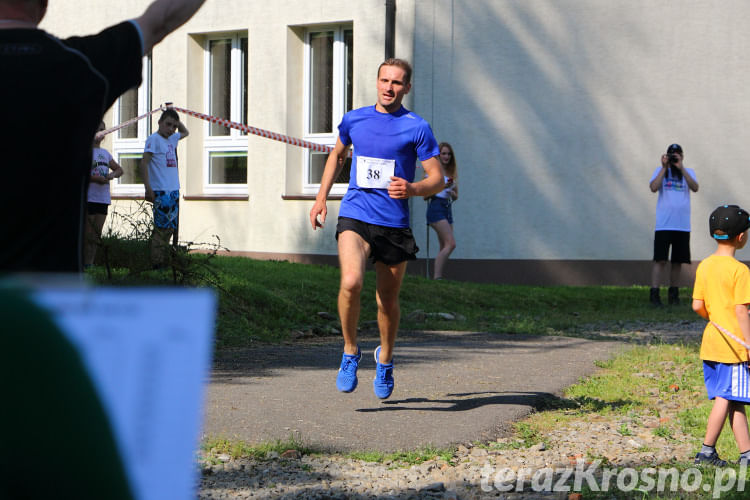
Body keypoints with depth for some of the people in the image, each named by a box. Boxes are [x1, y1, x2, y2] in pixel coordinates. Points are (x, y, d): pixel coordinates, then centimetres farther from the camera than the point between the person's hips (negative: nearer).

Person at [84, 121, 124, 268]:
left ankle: (90, 263, 11)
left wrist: (112, 175, 3)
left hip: (103, 199, 7)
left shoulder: (105, 153, 18)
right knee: (88, 233, -8)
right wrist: (94, 178, -22)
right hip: (88, 197, -7)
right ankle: (85, 263, -6)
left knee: (96, 234, 7)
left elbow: (119, 169, 27)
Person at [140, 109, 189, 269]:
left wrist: (176, 120, 21)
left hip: (173, 190, 8)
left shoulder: (172, 139, 17)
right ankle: (157, 264, -10)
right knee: (162, 228, -10)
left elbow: (185, 132, 39)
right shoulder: (154, 139, -6)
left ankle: (164, 263, 13)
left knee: (170, 228, 9)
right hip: (161, 191, -8)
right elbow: (144, 162, -12)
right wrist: (148, 188, -19)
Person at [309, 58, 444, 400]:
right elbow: (337, 154, 28)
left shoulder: (417, 128, -2)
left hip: (395, 224, -1)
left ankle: (385, 359, 36)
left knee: (388, 300, 9)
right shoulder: (354, 120, 8)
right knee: (351, 282, -24)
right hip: (355, 217, 1)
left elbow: (437, 179, -3)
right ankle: (350, 352, -3)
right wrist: (321, 197, 22)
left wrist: (413, 189, -24)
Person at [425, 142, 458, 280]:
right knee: (451, 243, -19)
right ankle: (437, 277, -22)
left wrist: (452, 193, -3)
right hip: (436, 208, -8)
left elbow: (456, 196, 20)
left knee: (444, 248, 3)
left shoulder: (453, 173, 16)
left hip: (447, 209, 8)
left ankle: (437, 278, 3)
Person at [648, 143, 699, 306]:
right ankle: (654, 293, -9)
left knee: (678, 261, 7)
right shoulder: (660, 171, 7)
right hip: (663, 224, -2)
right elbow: (653, 187, -10)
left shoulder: (688, 172, 11)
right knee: (660, 260, -9)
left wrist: (681, 168, -13)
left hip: (682, 225, 2)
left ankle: (673, 293, 17)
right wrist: (664, 167, -11)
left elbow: (695, 188, -8)